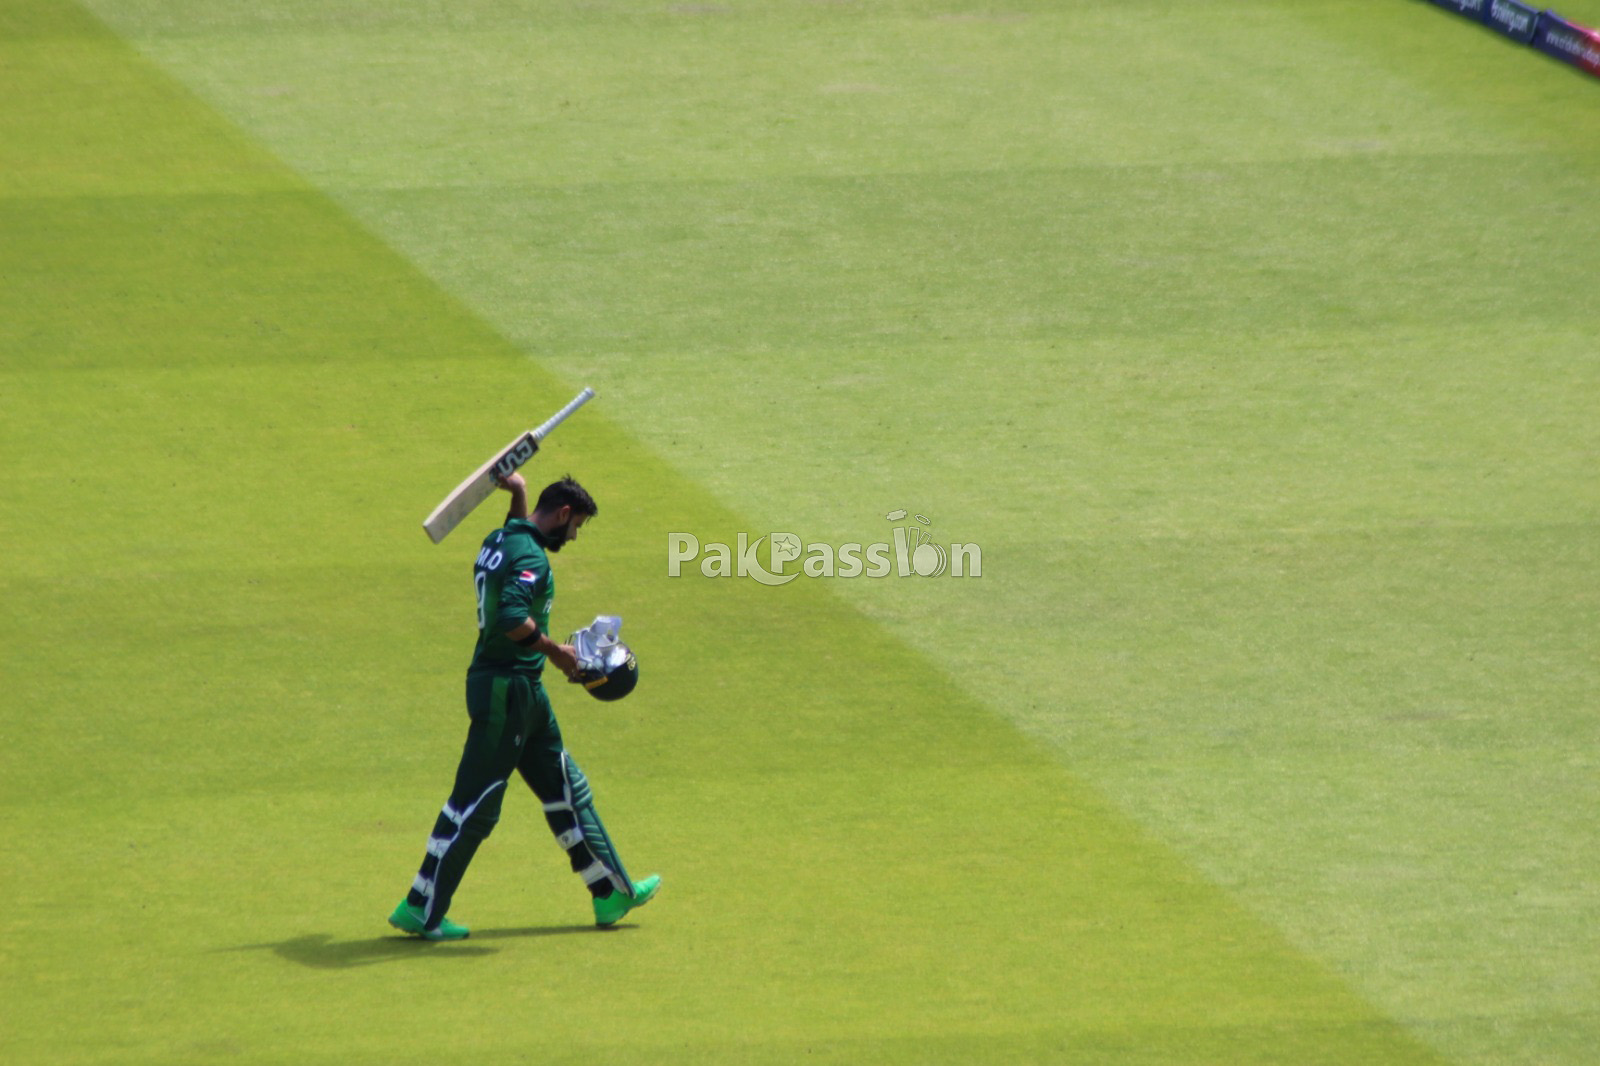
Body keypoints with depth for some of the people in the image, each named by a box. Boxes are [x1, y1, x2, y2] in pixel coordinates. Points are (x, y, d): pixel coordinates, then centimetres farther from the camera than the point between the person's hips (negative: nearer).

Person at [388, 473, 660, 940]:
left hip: (524, 692, 11)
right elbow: (512, 618, -32)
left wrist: (518, 496, 24)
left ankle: (612, 893, 23)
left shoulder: (499, 540, 13)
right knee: (474, 804, -5)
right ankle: (420, 911, 0)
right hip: (505, 688, -11)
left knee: (568, 791, 16)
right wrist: (555, 651, -19)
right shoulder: (529, 556, -18)